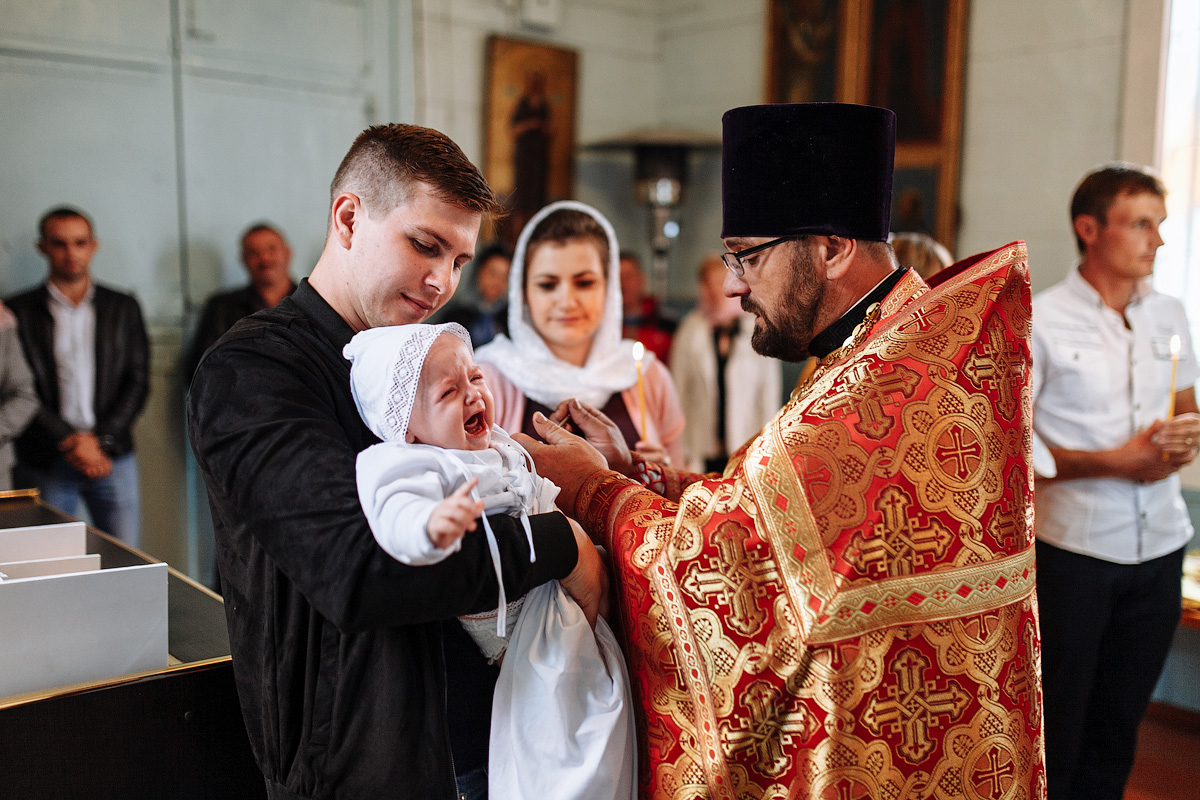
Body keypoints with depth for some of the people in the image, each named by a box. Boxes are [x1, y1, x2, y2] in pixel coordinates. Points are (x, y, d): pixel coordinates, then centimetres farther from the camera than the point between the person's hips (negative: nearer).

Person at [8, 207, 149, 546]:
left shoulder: (123, 307, 10)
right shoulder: (19, 311, 4)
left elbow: (138, 381, 5)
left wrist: (103, 441, -5)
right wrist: (69, 441, -10)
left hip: (111, 456, 1)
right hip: (45, 462, -1)